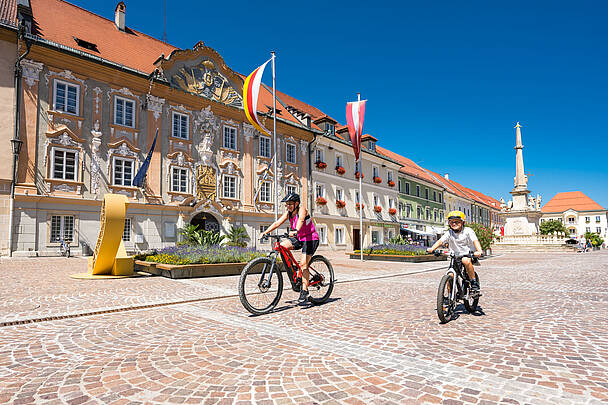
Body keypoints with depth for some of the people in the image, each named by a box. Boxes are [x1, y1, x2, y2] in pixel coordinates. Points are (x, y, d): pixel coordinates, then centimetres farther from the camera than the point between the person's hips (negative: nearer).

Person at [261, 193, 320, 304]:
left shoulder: (302, 209, -17)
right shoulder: (288, 213, 2)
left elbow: (300, 220, -37)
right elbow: (277, 223, -5)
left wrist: (295, 231, -56)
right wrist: (265, 232, -17)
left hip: (310, 239, -7)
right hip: (298, 238, 7)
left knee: (303, 264, -16)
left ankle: (304, 291, -9)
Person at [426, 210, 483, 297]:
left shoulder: (468, 231, -7)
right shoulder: (449, 233, 1)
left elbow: (475, 241, -20)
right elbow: (440, 241, -10)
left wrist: (479, 251, -40)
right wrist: (432, 248, -28)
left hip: (469, 254, -3)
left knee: (466, 260, -38)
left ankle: (474, 283, -20)